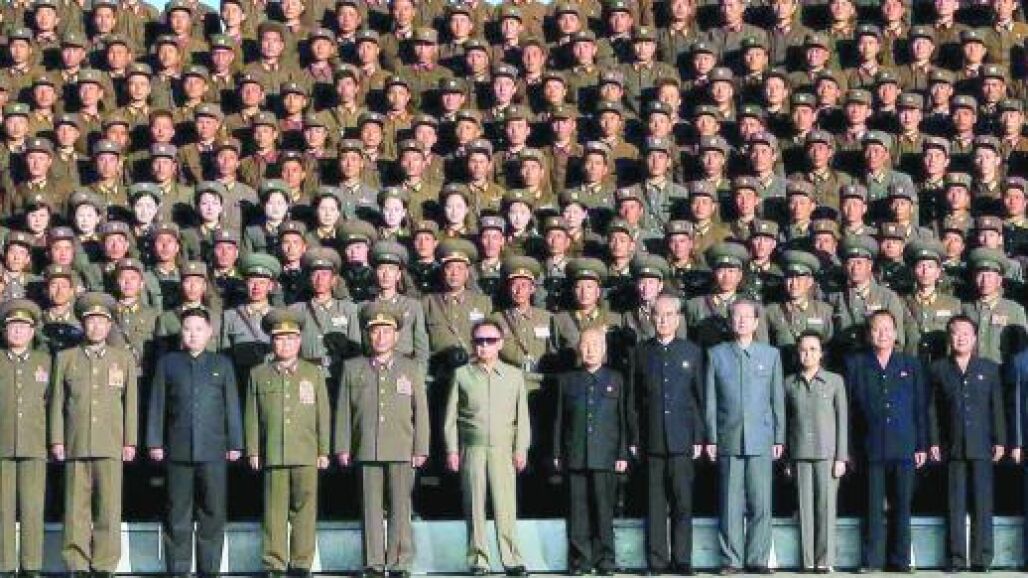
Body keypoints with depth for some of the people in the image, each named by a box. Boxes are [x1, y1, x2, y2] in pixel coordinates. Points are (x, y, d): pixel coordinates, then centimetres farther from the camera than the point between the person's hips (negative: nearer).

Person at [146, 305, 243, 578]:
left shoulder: (222, 364, 13)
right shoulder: (168, 362, 12)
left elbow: (232, 406, 11)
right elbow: (157, 405, 9)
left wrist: (235, 444, 6)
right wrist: (155, 442, 3)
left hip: (214, 450, 0)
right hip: (178, 450, 0)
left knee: (213, 513, -2)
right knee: (178, 514, 2)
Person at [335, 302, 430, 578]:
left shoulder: (412, 369, 12)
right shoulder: (353, 368, 12)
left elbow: (420, 411, 9)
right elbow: (343, 410, 10)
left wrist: (420, 449, 2)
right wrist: (342, 448, 4)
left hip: (402, 451, 0)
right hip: (366, 450, 1)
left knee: (400, 508, -1)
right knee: (371, 508, 1)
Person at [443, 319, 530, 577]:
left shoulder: (514, 375, 13)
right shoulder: (462, 375, 10)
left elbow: (522, 416, 12)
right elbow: (450, 416, 9)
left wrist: (521, 449, 4)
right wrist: (452, 450, 2)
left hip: (503, 449, 0)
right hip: (471, 449, 0)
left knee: (505, 506, -8)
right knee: (474, 506, 0)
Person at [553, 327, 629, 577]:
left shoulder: (616, 380, 10)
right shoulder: (567, 380, 12)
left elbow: (623, 418, 7)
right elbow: (559, 419, 11)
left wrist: (623, 454, 1)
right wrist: (557, 453, 5)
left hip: (605, 456, -1)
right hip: (575, 457, 1)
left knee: (604, 510, -1)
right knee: (578, 511, 1)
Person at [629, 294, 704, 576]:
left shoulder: (692, 352, 8)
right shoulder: (641, 352, 9)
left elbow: (700, 397, 7)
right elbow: (633, 399, 8)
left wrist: (698, 437, 0)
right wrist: (635, 438, 2)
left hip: (682, 438, 0)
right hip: (652, 440, 1)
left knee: (683, 502, -2)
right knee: (655, 503, 2)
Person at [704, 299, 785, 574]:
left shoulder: (771, 354, 11)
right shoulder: (716, 354, 9)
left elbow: (778, 399, 11)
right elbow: (710, 399, 7)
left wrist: (779, 437, 6)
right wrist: (711, 437, 1)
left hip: (761, 440, 0)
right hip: (728, 438, 0)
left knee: (761, 503, -3)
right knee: (730, 503, -1)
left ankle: (758, 559, 4)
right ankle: (731, 559, 5)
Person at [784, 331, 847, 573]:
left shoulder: (835, 381, 5)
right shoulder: (790, 383, 10)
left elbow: (842, 419, 4)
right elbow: (785, 419, 13)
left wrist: (841, 457, -2)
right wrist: (785, 458, 8)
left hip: (827, 453, -2)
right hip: (801, 453, 2)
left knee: (826, 506, -4)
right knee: (805, 506, -1)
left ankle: (825, 560, -1)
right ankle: (808, 560, 2)